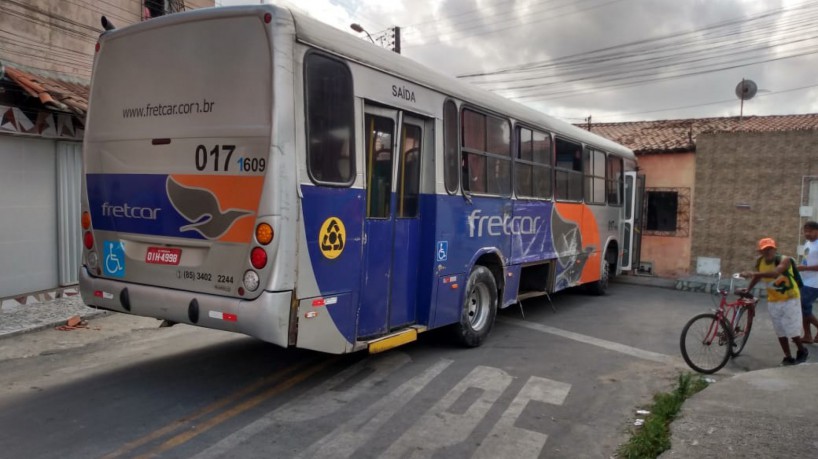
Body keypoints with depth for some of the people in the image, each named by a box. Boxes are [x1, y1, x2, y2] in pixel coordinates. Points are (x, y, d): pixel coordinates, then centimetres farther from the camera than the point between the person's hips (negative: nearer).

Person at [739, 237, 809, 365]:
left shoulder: (784, 260, -25)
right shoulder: (760, 261, -8)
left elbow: (775, 273, -46)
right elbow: (757, 277, 11)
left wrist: (753, 273, -55)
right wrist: (747, 289, 2)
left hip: (790, 299, -5)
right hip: (773, 301, 5)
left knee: (791, 330, -2)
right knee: (780, 332, 8)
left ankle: (802, 351, 25)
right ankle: (788, 357, 21)